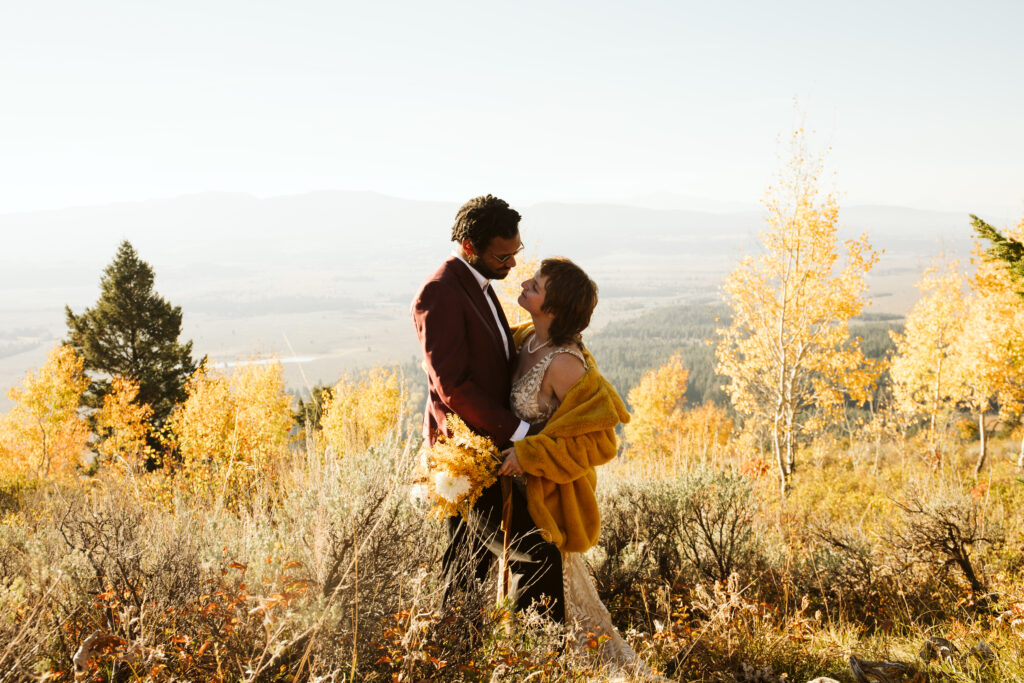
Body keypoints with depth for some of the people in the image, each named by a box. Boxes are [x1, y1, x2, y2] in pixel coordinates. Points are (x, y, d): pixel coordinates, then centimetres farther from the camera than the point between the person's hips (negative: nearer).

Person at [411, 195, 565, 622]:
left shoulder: (478, 286, 13)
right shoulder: (439, 294, -18)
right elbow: (452, 386, -22)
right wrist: (519, 432, -21)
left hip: (490, 444, 10)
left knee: (471, 562, 17)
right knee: (538, 555, -11)